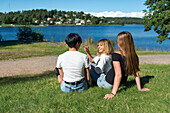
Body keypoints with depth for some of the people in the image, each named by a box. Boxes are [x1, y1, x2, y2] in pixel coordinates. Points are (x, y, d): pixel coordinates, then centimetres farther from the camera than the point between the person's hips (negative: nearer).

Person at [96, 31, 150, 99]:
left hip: (109, 83, -6)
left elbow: (118, 75, -32)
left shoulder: (116, 55, -27)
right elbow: (136, 74, -5)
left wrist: (113, 93, -30)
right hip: (122, 82, 6)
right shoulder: (135, 56, -8)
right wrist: (139, 88, 4)